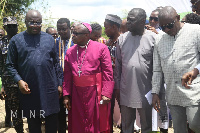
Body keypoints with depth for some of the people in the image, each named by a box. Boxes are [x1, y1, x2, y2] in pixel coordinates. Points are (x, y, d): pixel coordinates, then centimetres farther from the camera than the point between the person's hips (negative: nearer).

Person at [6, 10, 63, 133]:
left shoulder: (49, 39, 8)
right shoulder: (16, 40, 1)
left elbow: (56, 63, 11)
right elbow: (11, 65, 2)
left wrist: (59, 84, 7)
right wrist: (19, 80, -13)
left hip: (50, 89, 2)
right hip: (29, 90, -1)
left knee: (52, 123, 9)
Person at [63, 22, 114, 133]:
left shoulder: (101, 48, -6)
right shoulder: (70, 52, 7)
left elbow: (108, 73, -9)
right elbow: (67, 76, 8)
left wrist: (106, 94, -14)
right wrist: (66, 95, 5)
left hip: (96, 94, -4)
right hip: (76, 95, 4)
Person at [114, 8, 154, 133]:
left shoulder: (153, 38, -6)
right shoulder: (122, 38, 4)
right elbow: (118, 65, 9)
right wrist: (117, 87, 9)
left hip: (146, 91, -3)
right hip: (126, 91, 3)